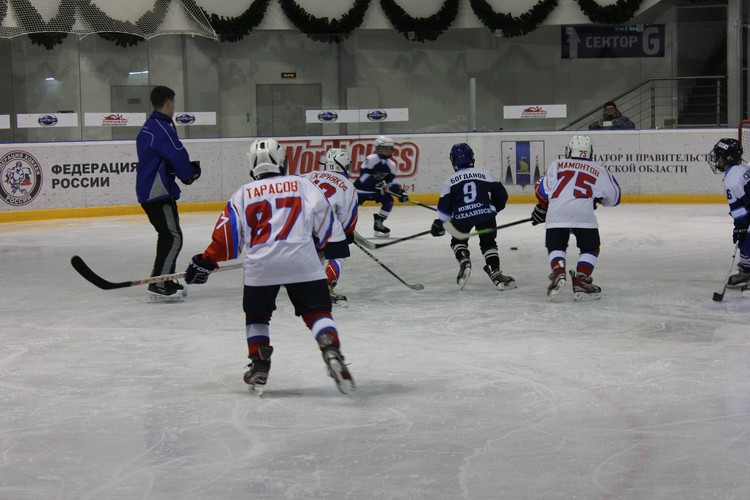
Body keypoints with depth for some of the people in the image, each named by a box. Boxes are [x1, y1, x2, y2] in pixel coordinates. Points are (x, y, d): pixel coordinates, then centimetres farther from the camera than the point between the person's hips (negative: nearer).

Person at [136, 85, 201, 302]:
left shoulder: (147, 128, 17)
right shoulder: (162, 128, -16)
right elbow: (179, 158, -17)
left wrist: (187, 170, 10)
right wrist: (191, 172, 4)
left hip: (147, 192, 11)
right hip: (158, 193, -11)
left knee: (168, 235, 18)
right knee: (172, 237, -12)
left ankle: (165, 281, 25)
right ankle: (158, 286, -16)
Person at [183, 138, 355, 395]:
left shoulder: (244, 193, 15)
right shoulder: (302, 184, 13)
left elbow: (227, 234, 9)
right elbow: (323, 216, 9)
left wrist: (205, 262, 17)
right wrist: (316, 244, 26)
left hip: (260, 265, 1)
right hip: (302, 262, -1)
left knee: (256, 315, 22)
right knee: (317, 311, 5)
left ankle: (259, 367, 16)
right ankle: (332, 353, -17)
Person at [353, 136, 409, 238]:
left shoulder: (391, 165, -1)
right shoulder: (371, 159, -23)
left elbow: (392, 182, 3)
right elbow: (363, 178, -28)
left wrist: (400, 192, -12)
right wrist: (378, 184, -35)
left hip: (375, 189, 6)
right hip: (361, 188, -6)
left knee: (388, 201, -10)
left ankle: (378, 224, 4)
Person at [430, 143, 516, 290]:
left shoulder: (450, 182, 9)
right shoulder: (485, 174, 11)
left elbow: (444, 208, 7)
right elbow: (501, 195, 15)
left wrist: (439, 225, 22)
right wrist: (494, 209, 33)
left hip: (461, 217, 0)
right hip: (485, 214, 0)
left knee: (458, 241, 23)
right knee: (488, 243, 13)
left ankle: (463, 260, -4)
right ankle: (495, 272, -2)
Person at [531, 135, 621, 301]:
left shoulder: (557, 165, 23)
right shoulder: (598, 171, 21)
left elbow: (542, 188, 16)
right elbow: (614, 198, 25)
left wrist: (541, 208, 32)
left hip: (556, 214, 1)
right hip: (583, 213, -1)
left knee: (555, 247, 16)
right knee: (590, 248, 15)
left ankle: (558, 272, -9)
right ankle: (580, 281, 0)